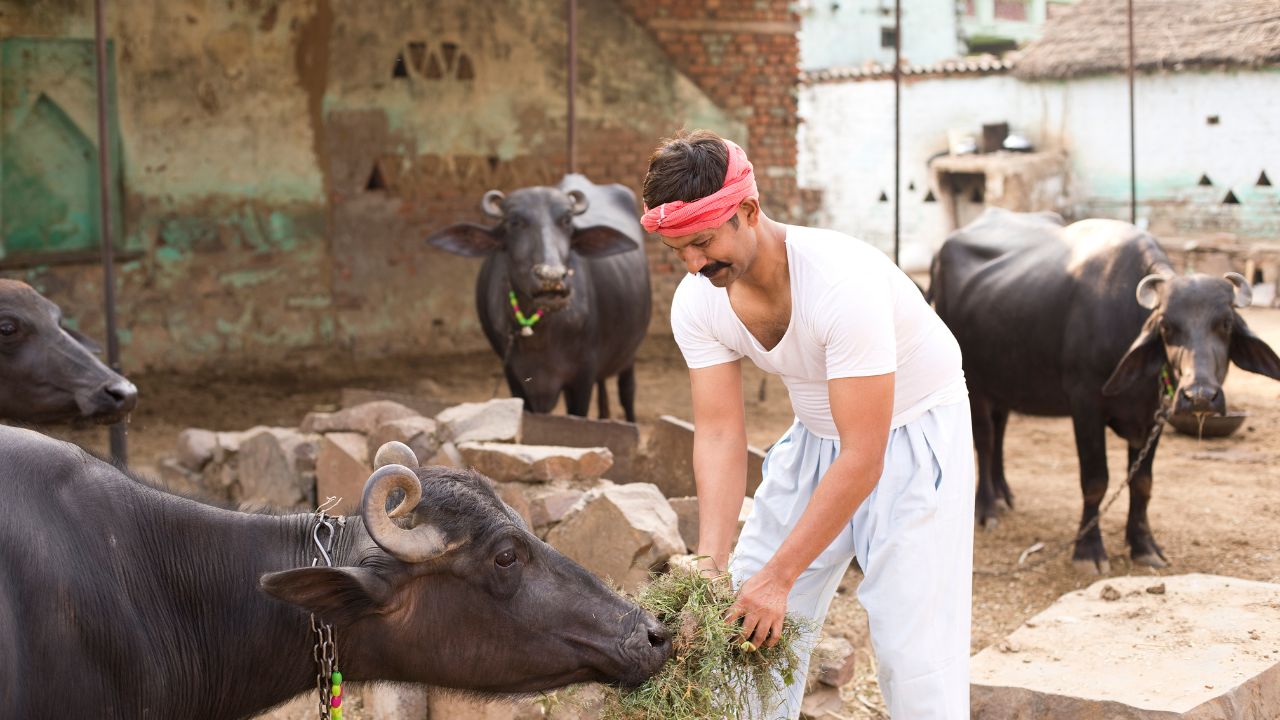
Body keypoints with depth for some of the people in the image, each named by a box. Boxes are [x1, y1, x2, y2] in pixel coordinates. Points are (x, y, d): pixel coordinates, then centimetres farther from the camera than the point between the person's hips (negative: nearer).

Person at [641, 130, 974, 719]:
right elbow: (720, 433, -12)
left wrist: (780, 576, -33)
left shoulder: (843, 279, -35)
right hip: (816, 434, 6)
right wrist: (710, 560, -25)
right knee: (747, 622, 5)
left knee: (911, 644, -11)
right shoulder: (696, 302, -15)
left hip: (913, 432, -6)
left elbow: (864, 459, -33)